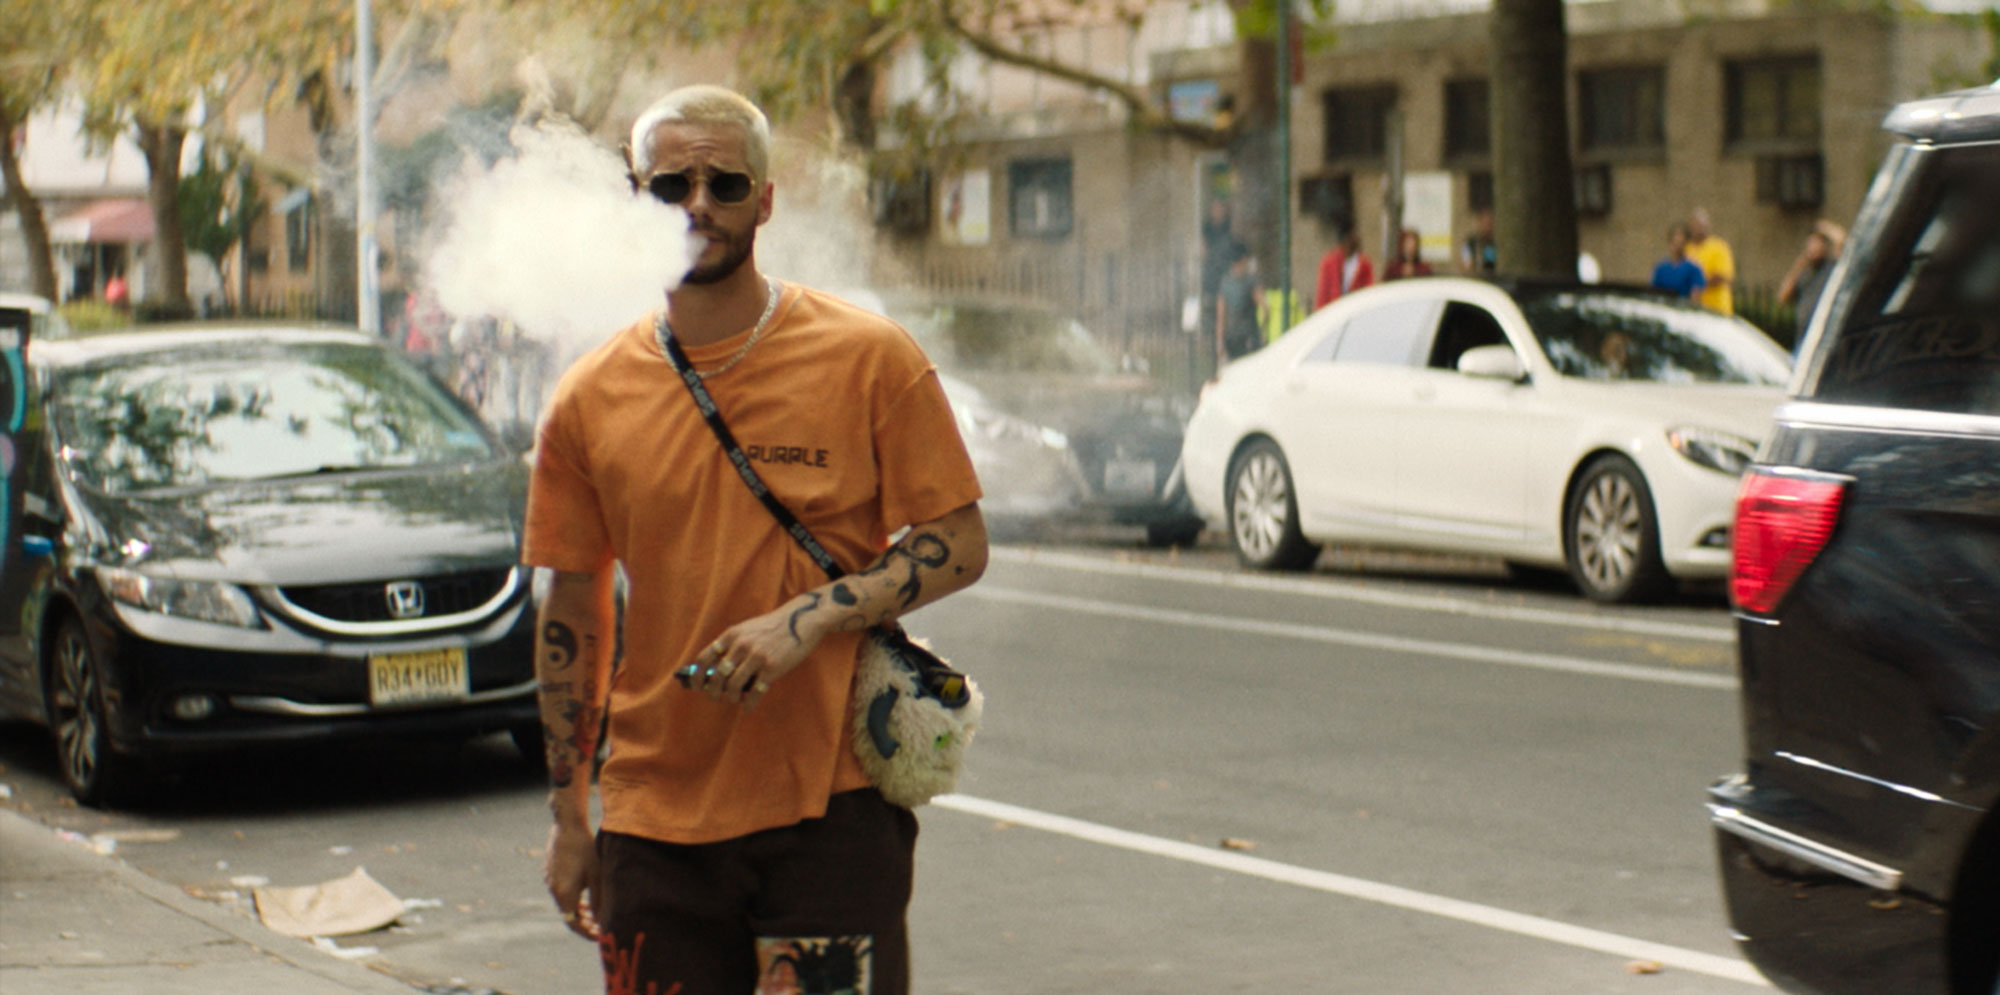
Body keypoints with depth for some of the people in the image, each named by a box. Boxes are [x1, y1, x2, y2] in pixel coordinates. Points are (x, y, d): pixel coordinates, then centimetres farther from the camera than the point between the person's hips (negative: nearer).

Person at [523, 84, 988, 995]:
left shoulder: (869, 359, -3)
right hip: (653, 821, 3)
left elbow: (958, 545, -2)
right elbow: (570, 613, 12)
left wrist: (806, 621, -16)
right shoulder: (590, 400, 5)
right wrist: (568, 814, 12)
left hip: (830, 808, -2)